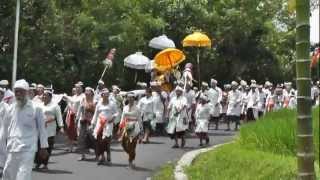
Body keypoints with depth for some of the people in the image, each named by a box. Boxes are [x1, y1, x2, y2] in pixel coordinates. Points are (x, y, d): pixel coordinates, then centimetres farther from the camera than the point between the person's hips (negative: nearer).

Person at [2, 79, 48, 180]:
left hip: (27, 149, -5)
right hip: (12, 148, 5)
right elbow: (9, 127, 17)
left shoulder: (35, 108, -4)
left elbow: (41, 128, 1)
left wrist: (43, 147, 1)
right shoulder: (12, 108, 9)